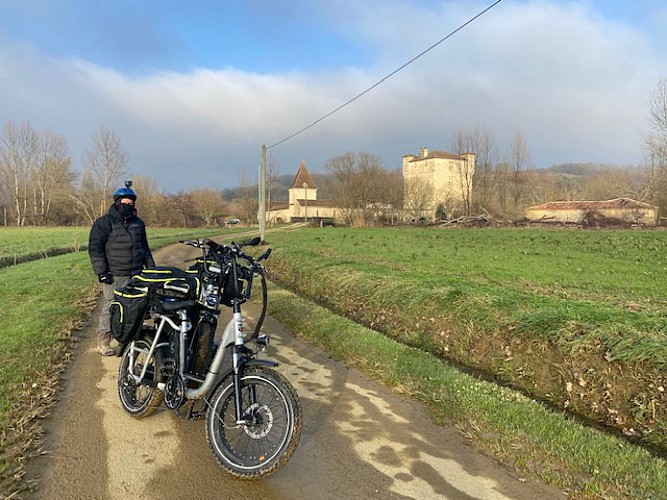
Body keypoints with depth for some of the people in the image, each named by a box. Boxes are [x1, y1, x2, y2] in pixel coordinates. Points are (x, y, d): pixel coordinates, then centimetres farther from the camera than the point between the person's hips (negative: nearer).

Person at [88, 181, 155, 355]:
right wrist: (101, 272, -12)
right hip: (114, 276, -6)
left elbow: (144, 248, 26)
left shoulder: (138, 223, 17)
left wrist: (151, 267, 20)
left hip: (136, 275, 6)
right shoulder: (104, 222, -2)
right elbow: (95, 247, -6)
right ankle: (103, 343, 3)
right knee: (110, 307, -6)